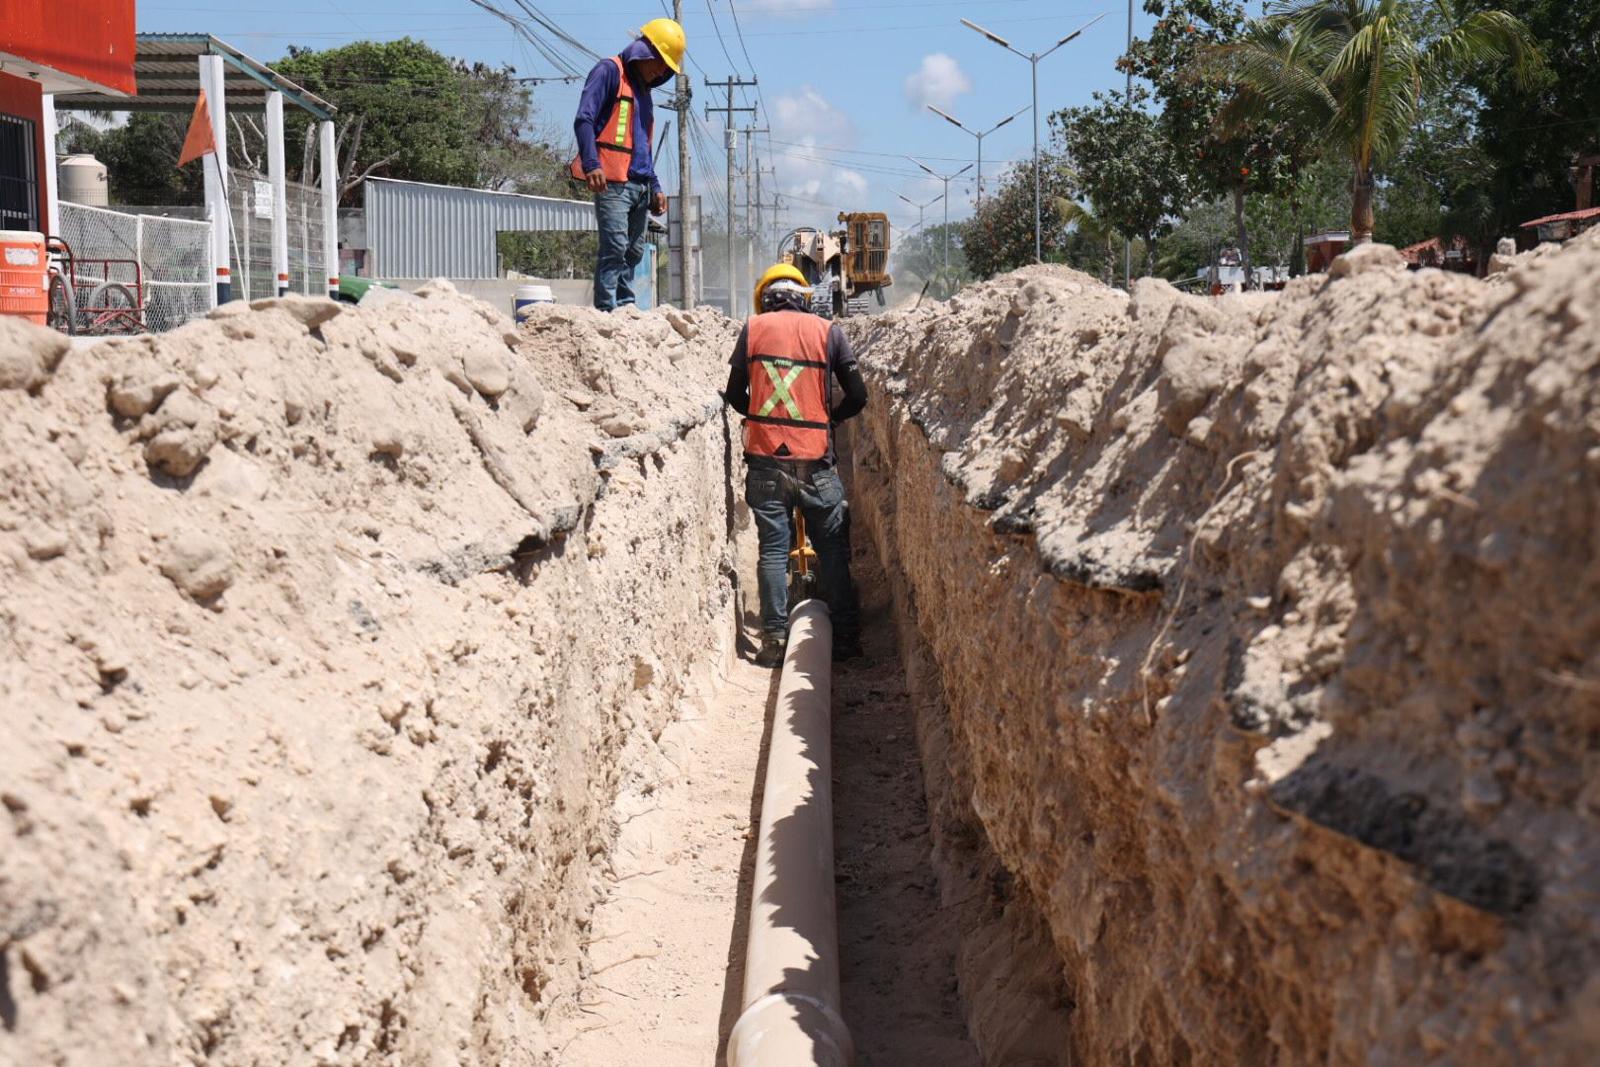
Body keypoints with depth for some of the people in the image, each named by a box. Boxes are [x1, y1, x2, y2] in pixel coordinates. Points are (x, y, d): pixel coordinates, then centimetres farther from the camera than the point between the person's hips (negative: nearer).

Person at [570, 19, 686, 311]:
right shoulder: (609, 72, 0)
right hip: (612, 182, -9)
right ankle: (606, 312, -17)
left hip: (639, 186, 9)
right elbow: (583, 119, -12)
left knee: (633, 253, 6)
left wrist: (654, 187, 24)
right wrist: (591, 164, -25)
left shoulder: (642, 88, 26)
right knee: (614, 248, -16)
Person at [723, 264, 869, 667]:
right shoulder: (827, 331, 4)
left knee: (773, 549, 5)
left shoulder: (753, 328, 6)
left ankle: (774, 640, 3)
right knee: (833, 550, 8)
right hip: (816, 461, 0)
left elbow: (734, 394, 9)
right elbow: (857, 396, 3)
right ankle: (845, 638, 11)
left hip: (765, 458, 1)